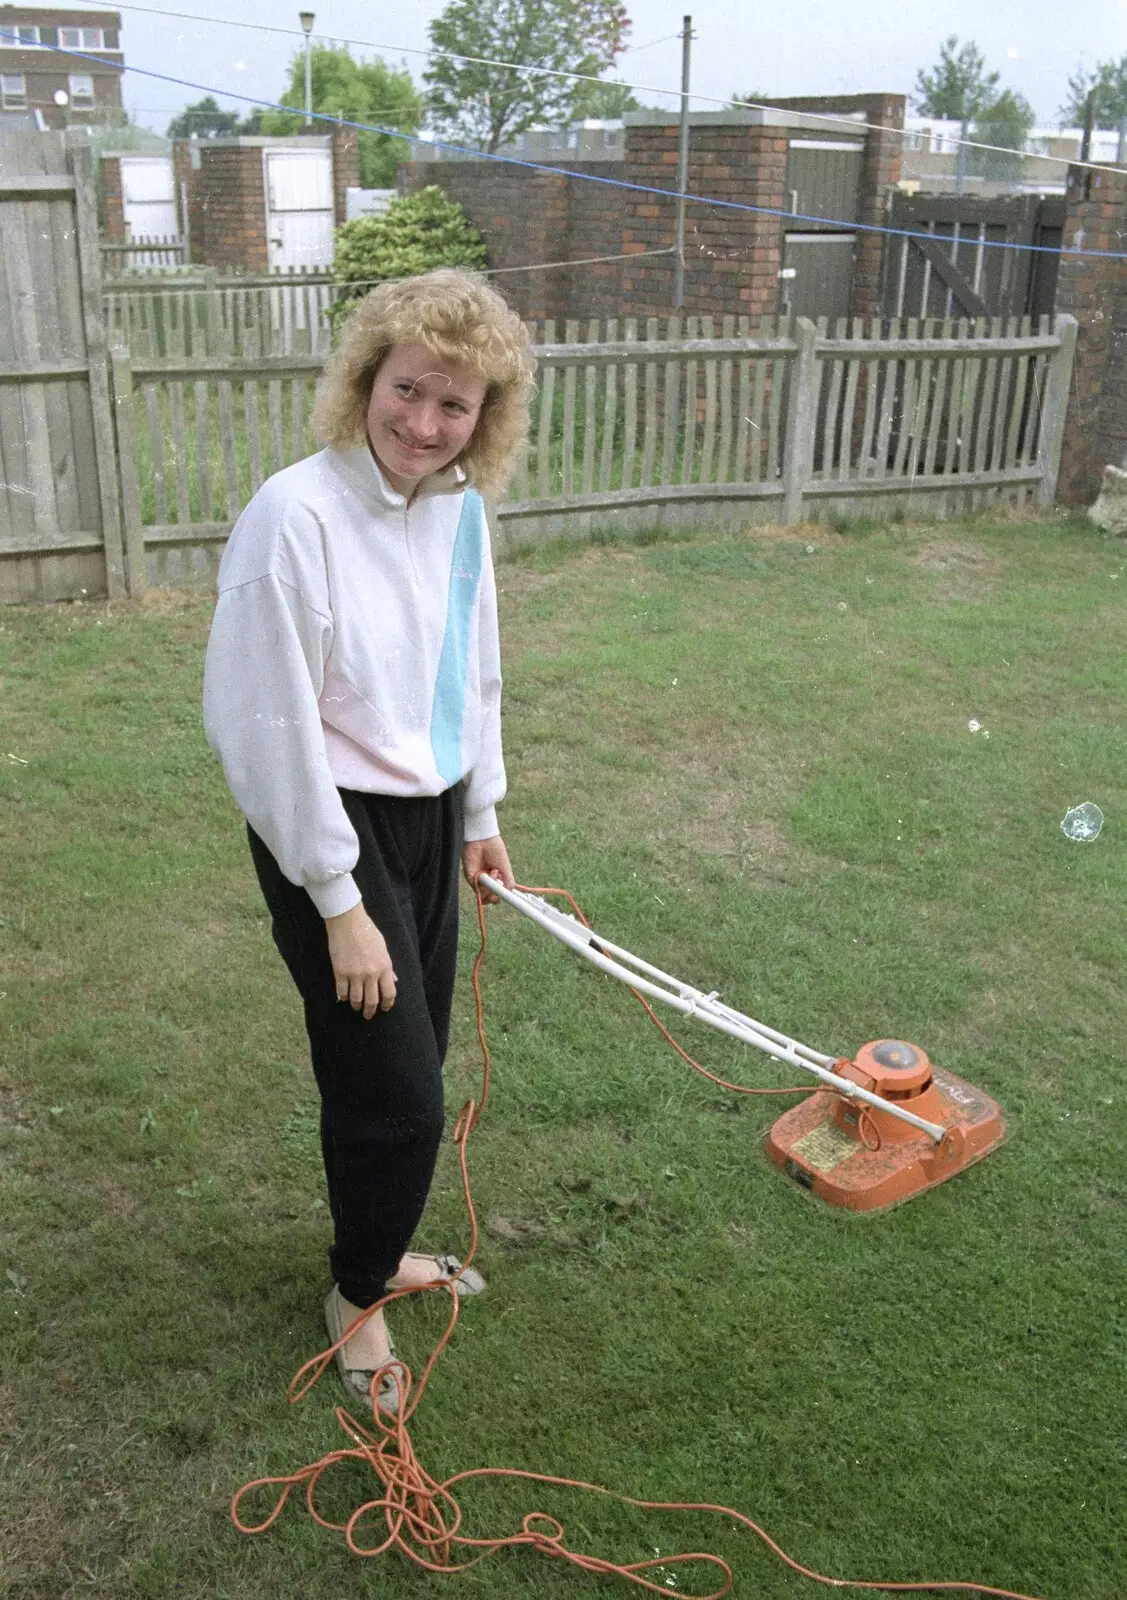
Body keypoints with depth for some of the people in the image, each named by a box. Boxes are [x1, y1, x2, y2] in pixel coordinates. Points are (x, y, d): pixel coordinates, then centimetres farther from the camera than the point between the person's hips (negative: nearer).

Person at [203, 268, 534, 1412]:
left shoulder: (460, 507, 0)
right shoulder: (295, 517, -23)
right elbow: (268, 730, -21)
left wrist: (481, 819, 19)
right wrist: (339, 904, -17)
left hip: (430, 817, 7)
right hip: (335, 832, -7)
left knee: (407, 1070, 18)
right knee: (394, 1092, 0)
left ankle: (378, 1247, 44)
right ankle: (358, 1295, 29)